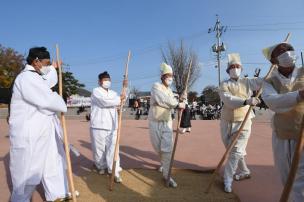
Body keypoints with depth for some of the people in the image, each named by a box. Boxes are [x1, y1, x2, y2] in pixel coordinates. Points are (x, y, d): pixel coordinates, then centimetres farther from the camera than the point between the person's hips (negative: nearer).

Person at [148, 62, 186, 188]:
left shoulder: (169, 90, 11)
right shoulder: (156, 86, -11)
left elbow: (172, 104, 12)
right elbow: (162, 100, -27)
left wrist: (181, 99, -3)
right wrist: (177, 104, -26)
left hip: (167, 123, 4)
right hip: (155, 122, -4)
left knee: (167, 148, -6)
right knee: (157, 147, 12)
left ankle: (166, 174, 2)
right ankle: (163, 162, 42)